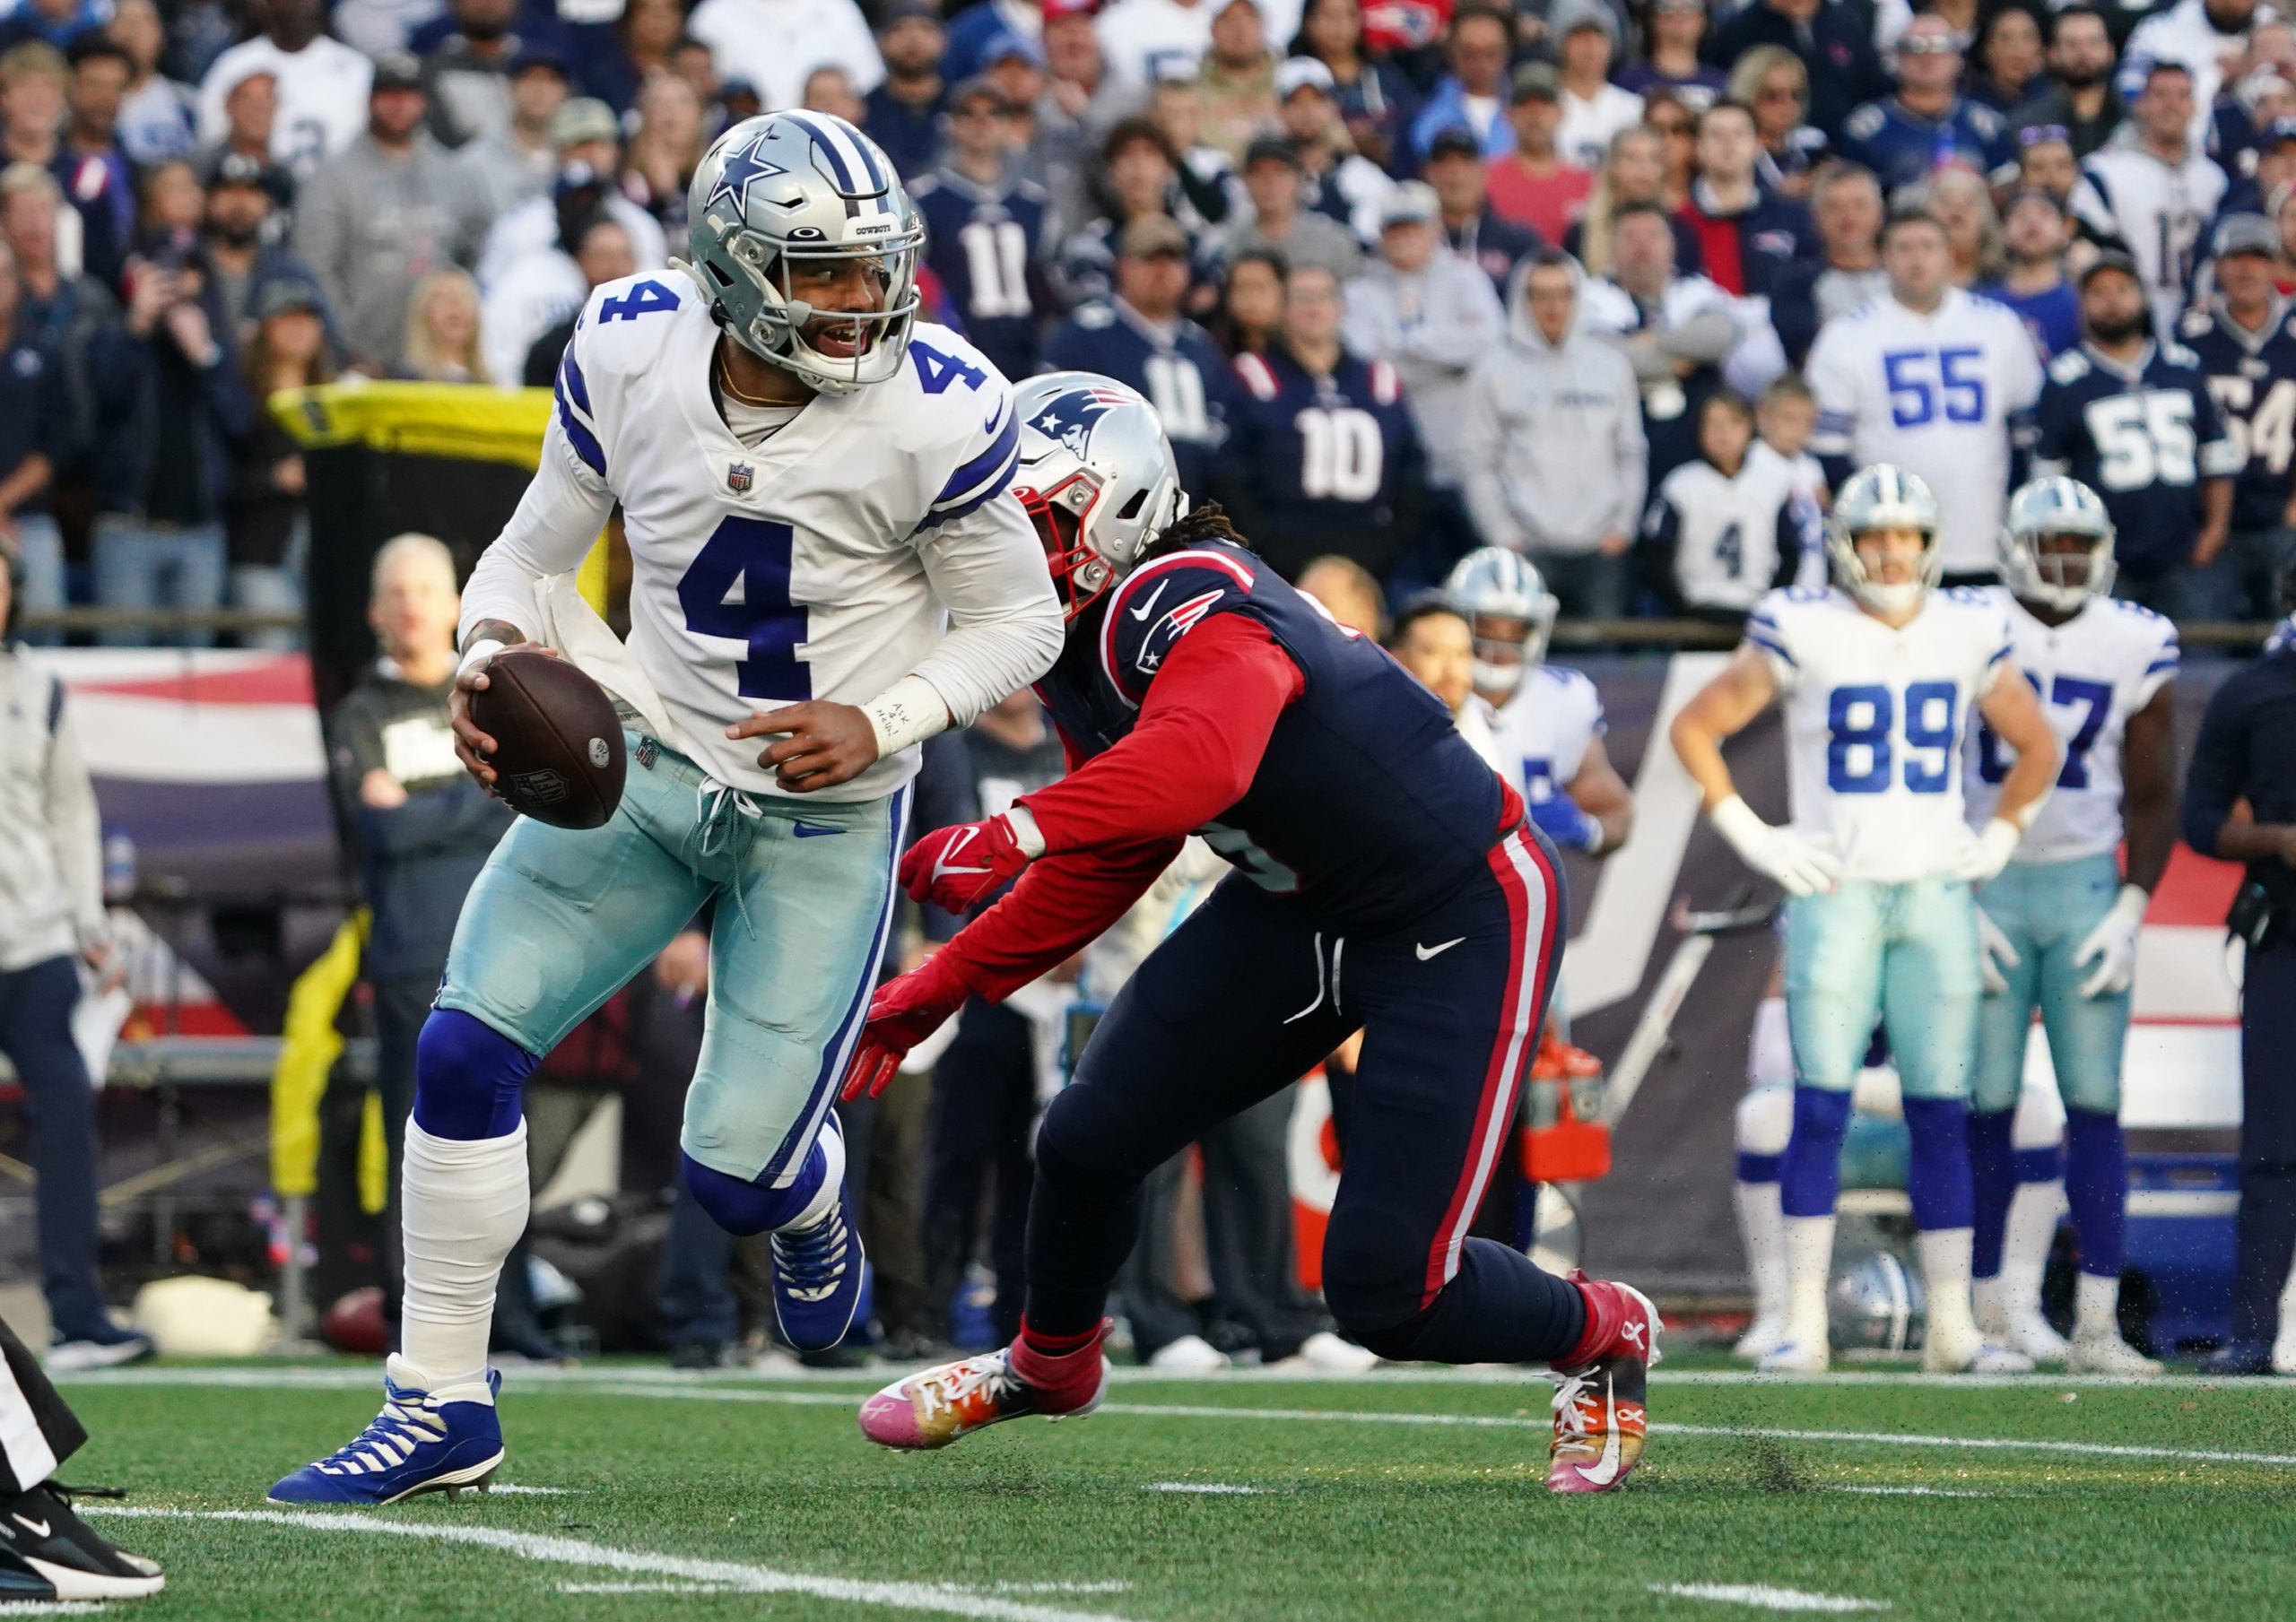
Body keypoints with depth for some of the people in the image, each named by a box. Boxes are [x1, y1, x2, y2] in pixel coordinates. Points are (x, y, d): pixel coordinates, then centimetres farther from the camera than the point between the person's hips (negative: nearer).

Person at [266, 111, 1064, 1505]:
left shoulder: (932, 410, -21)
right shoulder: (631, 355, -11)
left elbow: (1017, 624, -7)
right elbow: (538, 551, 3)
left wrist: (880, 726, -23)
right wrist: (493, 653, -17)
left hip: (827, 820, -3)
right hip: (647, 761, 3)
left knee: (736, 1174, -5)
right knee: (466, 1051, -10)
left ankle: (811, 1199, 37)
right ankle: (442, 1410, 4)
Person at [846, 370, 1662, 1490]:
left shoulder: (1193, 609, -31)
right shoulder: (1080, 647, -1)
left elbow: (1198, 758, -54)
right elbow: (1108, 866, 12)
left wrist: (1015, 833, -61)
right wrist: (942, 985, 10)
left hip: (1460, 919, -9)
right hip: (1299, 903, 9)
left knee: (1384, 1291, -10)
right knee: (1089, 1142, 6)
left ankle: (1599, 1336, 21)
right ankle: (1050, 1362, 37)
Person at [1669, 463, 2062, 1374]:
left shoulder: (1968, 636, 7)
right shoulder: (1803, 634, -3)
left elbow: (2036, 747, 23)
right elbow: (1695, 727, 2)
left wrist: (1999, 840, 11)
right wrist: (1752, 838, -2)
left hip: (1936, 892, 3)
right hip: (1836, 893, -3)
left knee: (1942, 1116, 2)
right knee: (1821, 1109, -8)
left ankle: (1951, 1326, 6)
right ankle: (1803, 1326, -5)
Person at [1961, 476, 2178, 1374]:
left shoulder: (2135, 646, 3)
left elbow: (2151, 798, 9)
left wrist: (2131, 910, -2)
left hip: (2085, 887, 1)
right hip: (1982, 885, -1)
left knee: (2094, 1105, -4)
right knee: (1989, 1106, -2)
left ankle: (2098, 1324, -5)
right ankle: (1991, 1310, 6)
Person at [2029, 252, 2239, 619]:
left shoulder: (2184, 368, 13)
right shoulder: (2067, 381, 3)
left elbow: (2218, 457, 17)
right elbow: (2045, 472, 5)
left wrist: (2216, 527, 5)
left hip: (2187, 561, 3)